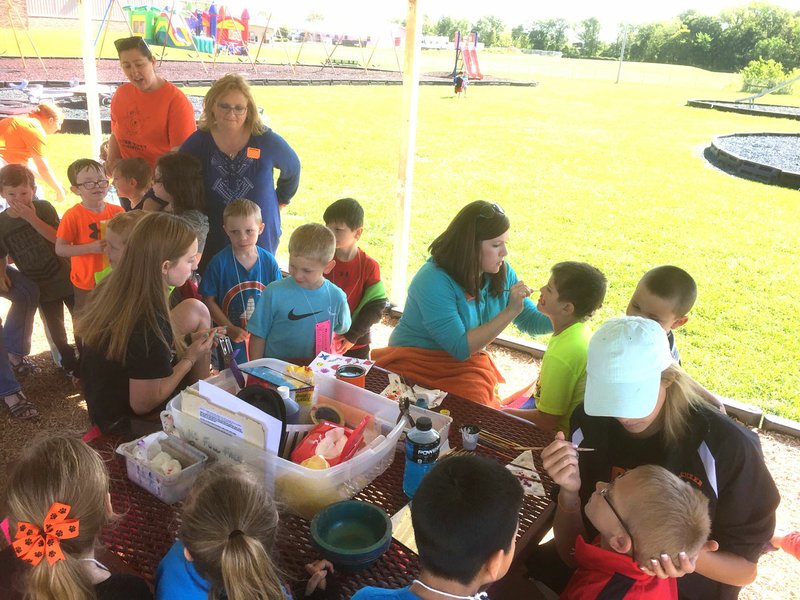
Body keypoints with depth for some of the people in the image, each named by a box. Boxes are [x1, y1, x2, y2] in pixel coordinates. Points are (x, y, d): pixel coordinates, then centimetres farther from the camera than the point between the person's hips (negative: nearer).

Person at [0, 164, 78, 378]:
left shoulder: (43, 208, -13)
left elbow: (59, 238, -24)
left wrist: (32, 218, -29)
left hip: (65, 276, -2)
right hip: (40, 285, 2)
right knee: (55, 326, 14)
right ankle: (69, 361, 33)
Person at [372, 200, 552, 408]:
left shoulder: (501, 273, 0)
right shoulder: (434, 280, -21)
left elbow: (531, 322, 9)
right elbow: (460, 348, -23)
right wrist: (511, 311, -25)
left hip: (469, 366, 5)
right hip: (417, 365, -4)